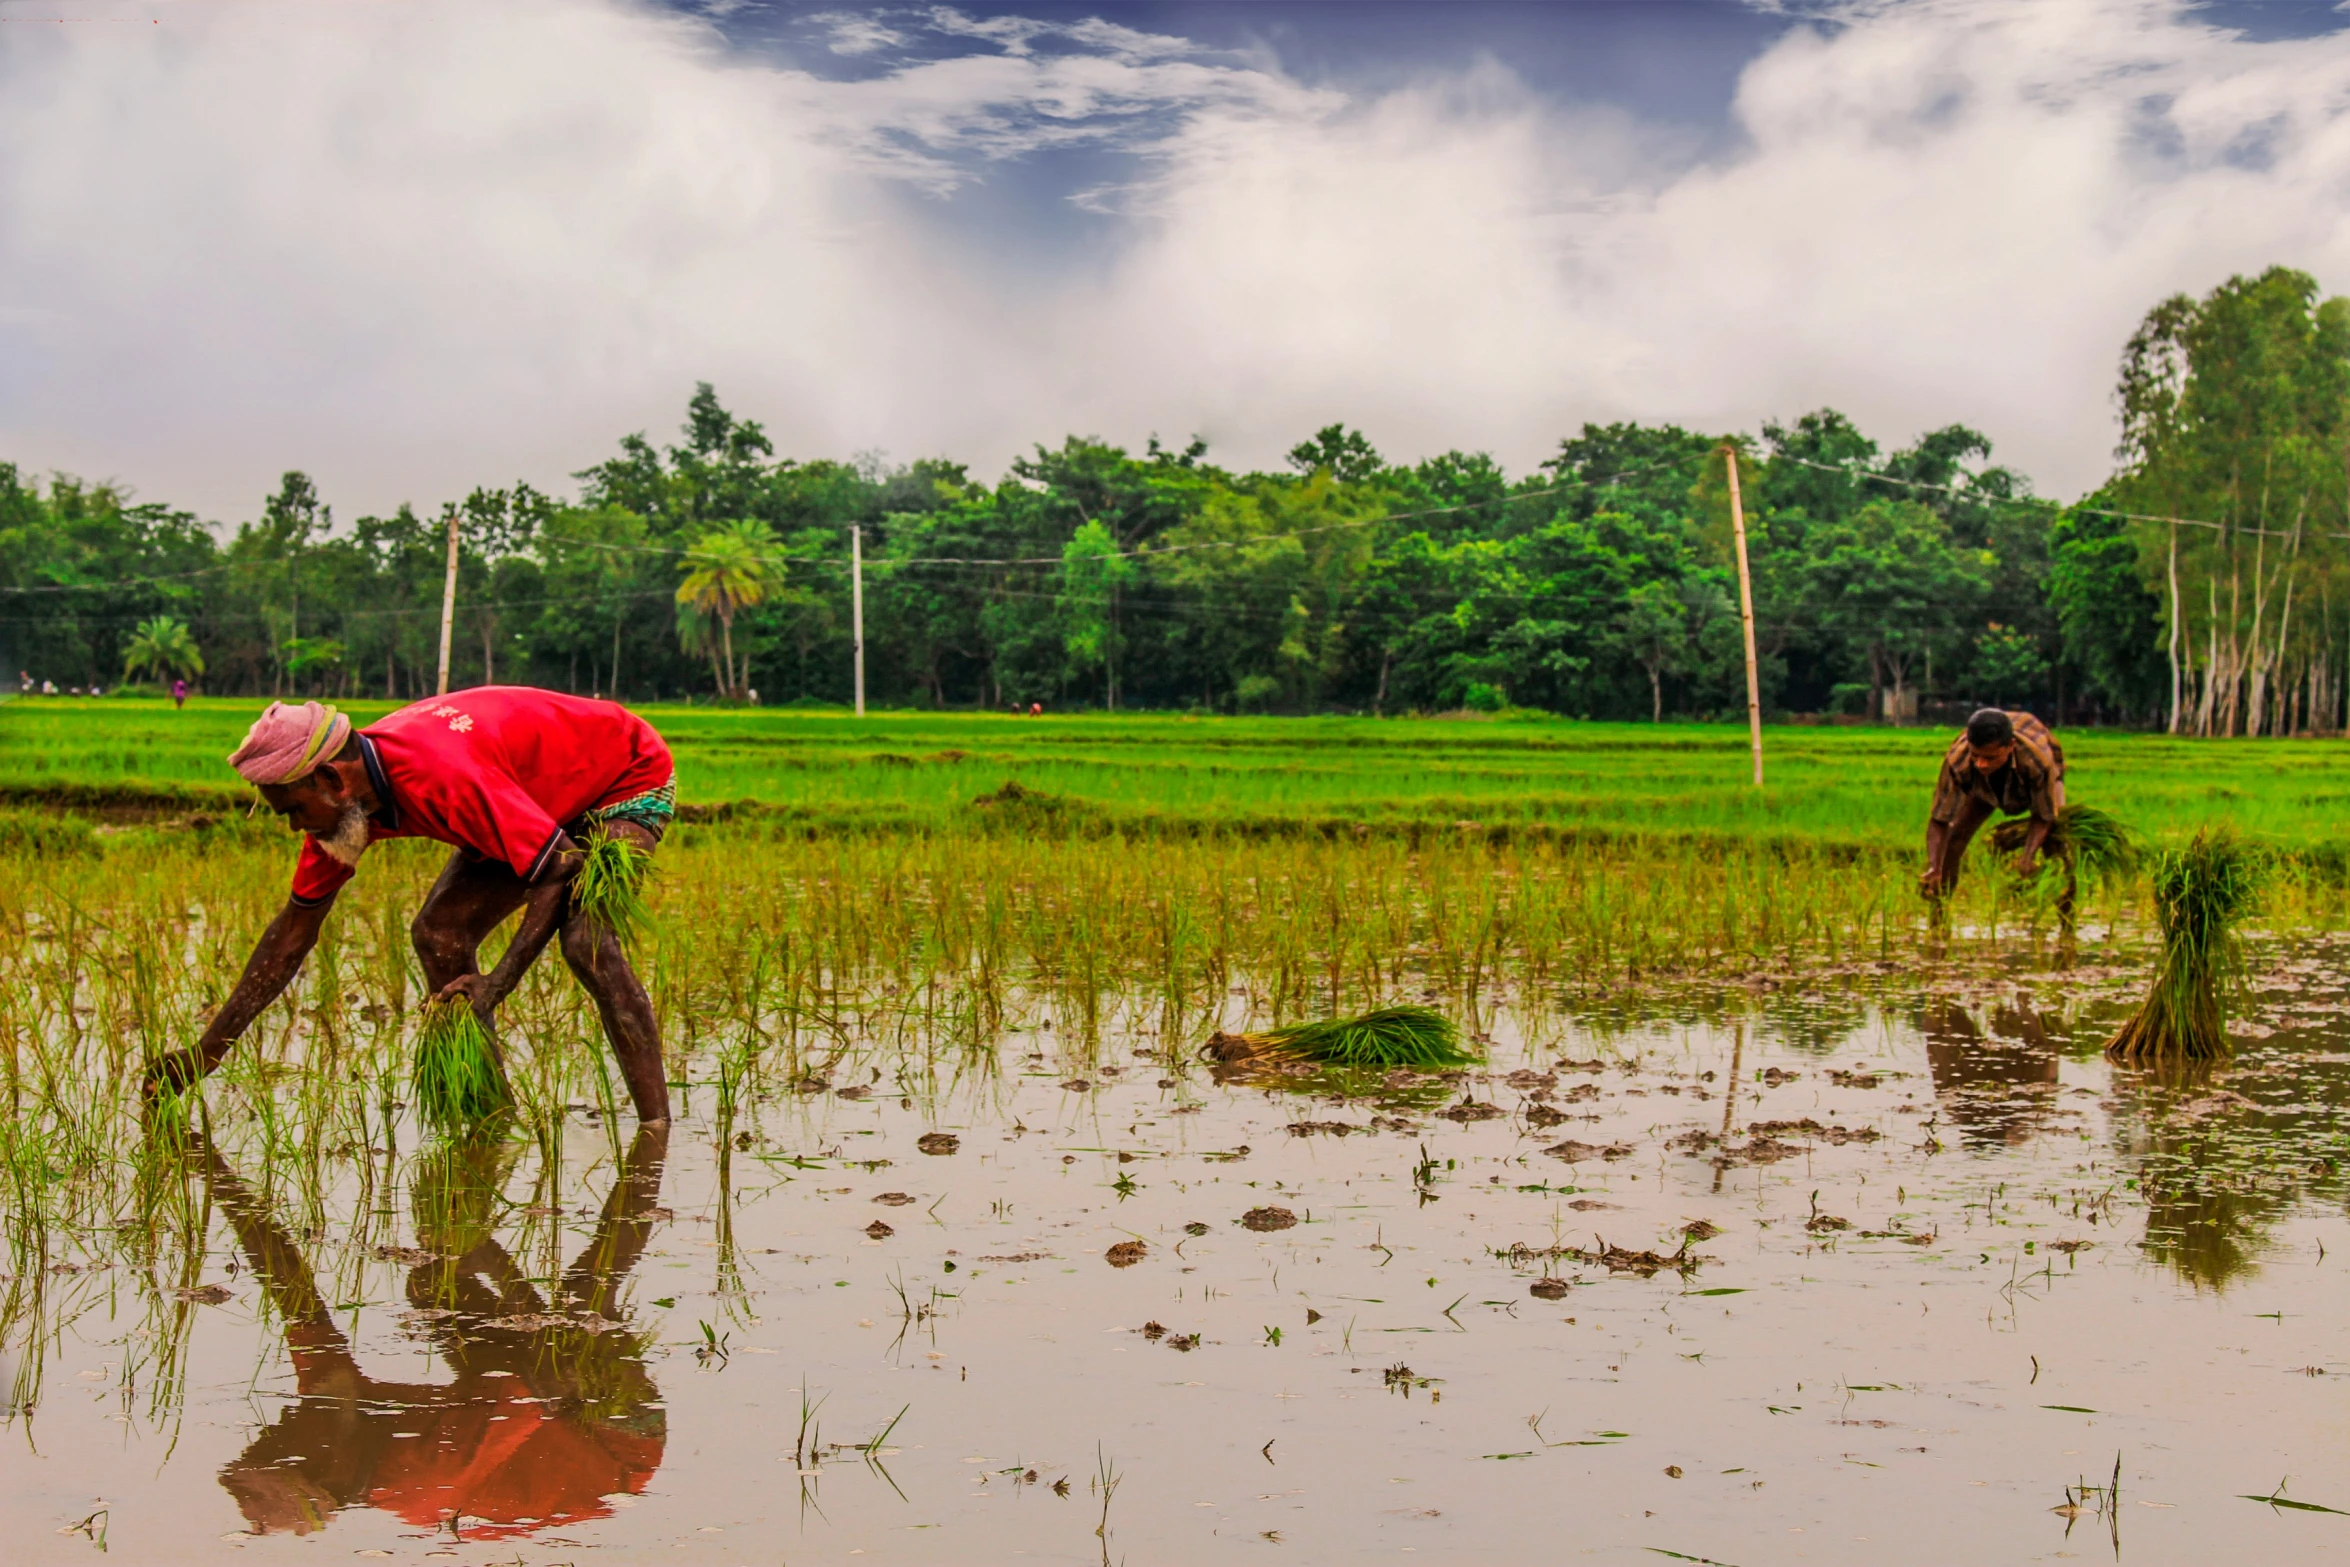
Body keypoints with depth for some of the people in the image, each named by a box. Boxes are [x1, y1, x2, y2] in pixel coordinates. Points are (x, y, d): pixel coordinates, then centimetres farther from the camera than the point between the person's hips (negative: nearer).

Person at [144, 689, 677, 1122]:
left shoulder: (441, 778, -39)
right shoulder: (341, 800, -11)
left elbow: (559, 869, -35)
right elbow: (296, 926, -2)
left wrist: (496, 984, -38)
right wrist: (207, 1051, -2)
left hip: (629, 774, -9)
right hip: (544, 803, 9)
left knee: (585, 939, -30)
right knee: (438, 934, -5)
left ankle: (657, 1126, -25)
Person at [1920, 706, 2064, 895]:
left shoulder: (2038, 760, -46)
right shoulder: (1956, 761, -43)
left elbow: (2044, 816, -29)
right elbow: (1939, 820, -35)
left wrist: (2028, 856, -46)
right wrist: (1934, 869, -50)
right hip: (1983, 787, 1)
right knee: (1954, 836, -12)